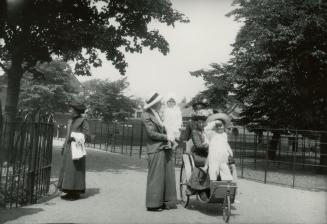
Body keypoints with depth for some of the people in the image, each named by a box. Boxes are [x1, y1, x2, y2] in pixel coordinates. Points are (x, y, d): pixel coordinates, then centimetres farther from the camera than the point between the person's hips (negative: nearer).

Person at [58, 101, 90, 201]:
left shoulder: (83, 121, -7)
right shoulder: (70, 121, 16)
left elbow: (87, 136, -11)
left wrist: (76, 138, -26)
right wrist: (63, 147, 14)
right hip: (69, 149, 8)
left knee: (75, 170, -7)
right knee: (67, 170, 7)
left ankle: (76, 193, 0)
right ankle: (70, 192, 13)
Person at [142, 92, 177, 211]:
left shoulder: (158, 115, 19)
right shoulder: (146, 116, -7)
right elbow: (151, 133, -13)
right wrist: (166, 137, -12)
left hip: (165, 148, 8)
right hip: (155, 149, -8)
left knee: (167, 175, 9)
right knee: (156, 176, -3)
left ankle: (165, 201, 18)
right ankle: (153, 204, 6)